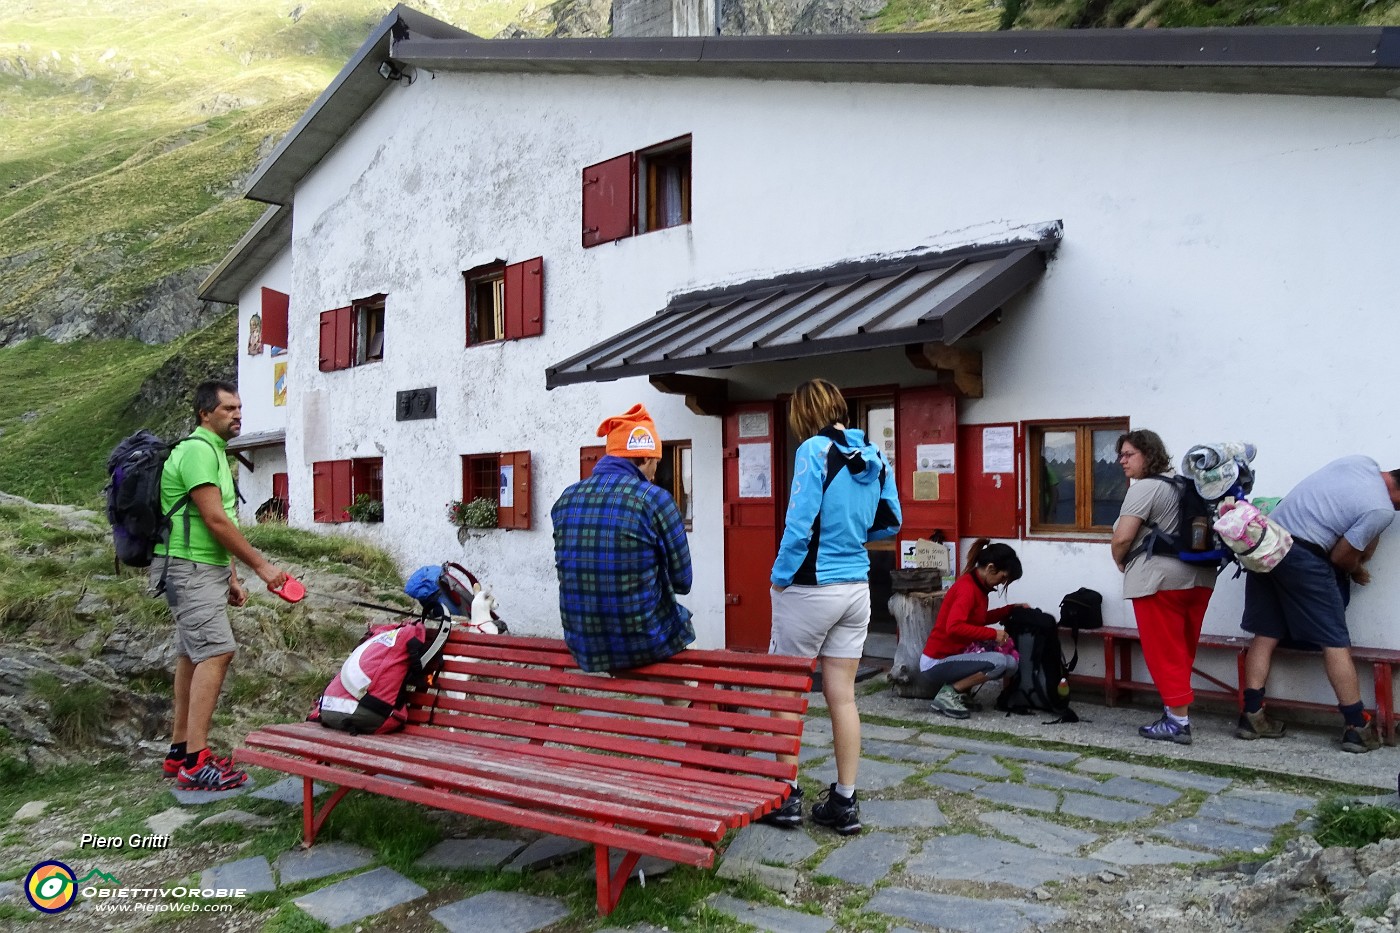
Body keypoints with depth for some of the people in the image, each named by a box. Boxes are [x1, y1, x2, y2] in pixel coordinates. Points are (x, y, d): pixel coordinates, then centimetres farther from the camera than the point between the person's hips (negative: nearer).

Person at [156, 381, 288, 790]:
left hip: (205, 569, 11)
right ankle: (195, 763, -15)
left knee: (192, 656, 12)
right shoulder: (198, 450, -14)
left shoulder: (214, 451, 18)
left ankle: (179, 752, 20)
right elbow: (215, 520, -20)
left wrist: (231, 578, 18)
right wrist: (261, 565, -15)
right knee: (217, 651, -16)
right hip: (189, 568, -11)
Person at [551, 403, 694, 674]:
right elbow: (682, 581, -8)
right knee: (684, 618, 29)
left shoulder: (565, 501, 0)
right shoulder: (654, 499, -15)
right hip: (645, 647, -4)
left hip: (586, 652, 5)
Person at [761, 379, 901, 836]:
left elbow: (799, 522, -19)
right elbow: (890, 523, 11)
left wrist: (780, 577, -9)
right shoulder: (875, 458, 5)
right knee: (843, 696, 11)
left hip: (810, 589, -6)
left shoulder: (815, 450, -14)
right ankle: (844, 802, 17)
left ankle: (787, 796, 17)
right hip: (856, 588, 6)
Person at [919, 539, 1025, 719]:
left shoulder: (978, 586, 7)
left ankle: (959, 690, 10)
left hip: (953, 657, 10)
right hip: (936, 664, -10)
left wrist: (1011, 609, 14)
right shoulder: (967, 588, -21)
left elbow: (979, 619, 24)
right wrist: (993, 634, -25)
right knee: (999, 661, -24)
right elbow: (954, 627, -35)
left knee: (1011, 663, 3)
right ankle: (947, 694, -10)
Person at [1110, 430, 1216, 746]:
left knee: (1163, 652, -1)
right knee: (1183, 651, 15)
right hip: (1199, 576, 9)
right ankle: (1181, 710, 22)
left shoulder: (1144, 488, -12)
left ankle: (1178, 721, 2)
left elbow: (1122, 538, -18)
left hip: (1159, 578, -9)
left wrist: (1120, 562, 2)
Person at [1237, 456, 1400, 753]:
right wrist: (1358, 573, 19)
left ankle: (1252, 715, 13)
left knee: (1266, 634, 11)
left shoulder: (1362, 461, 9)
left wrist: (1356, 563, 17)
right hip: (1302, 556, -7)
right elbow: (1340, 557, -2)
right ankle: (1357, 727, 11)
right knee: (1335, 641, 4)